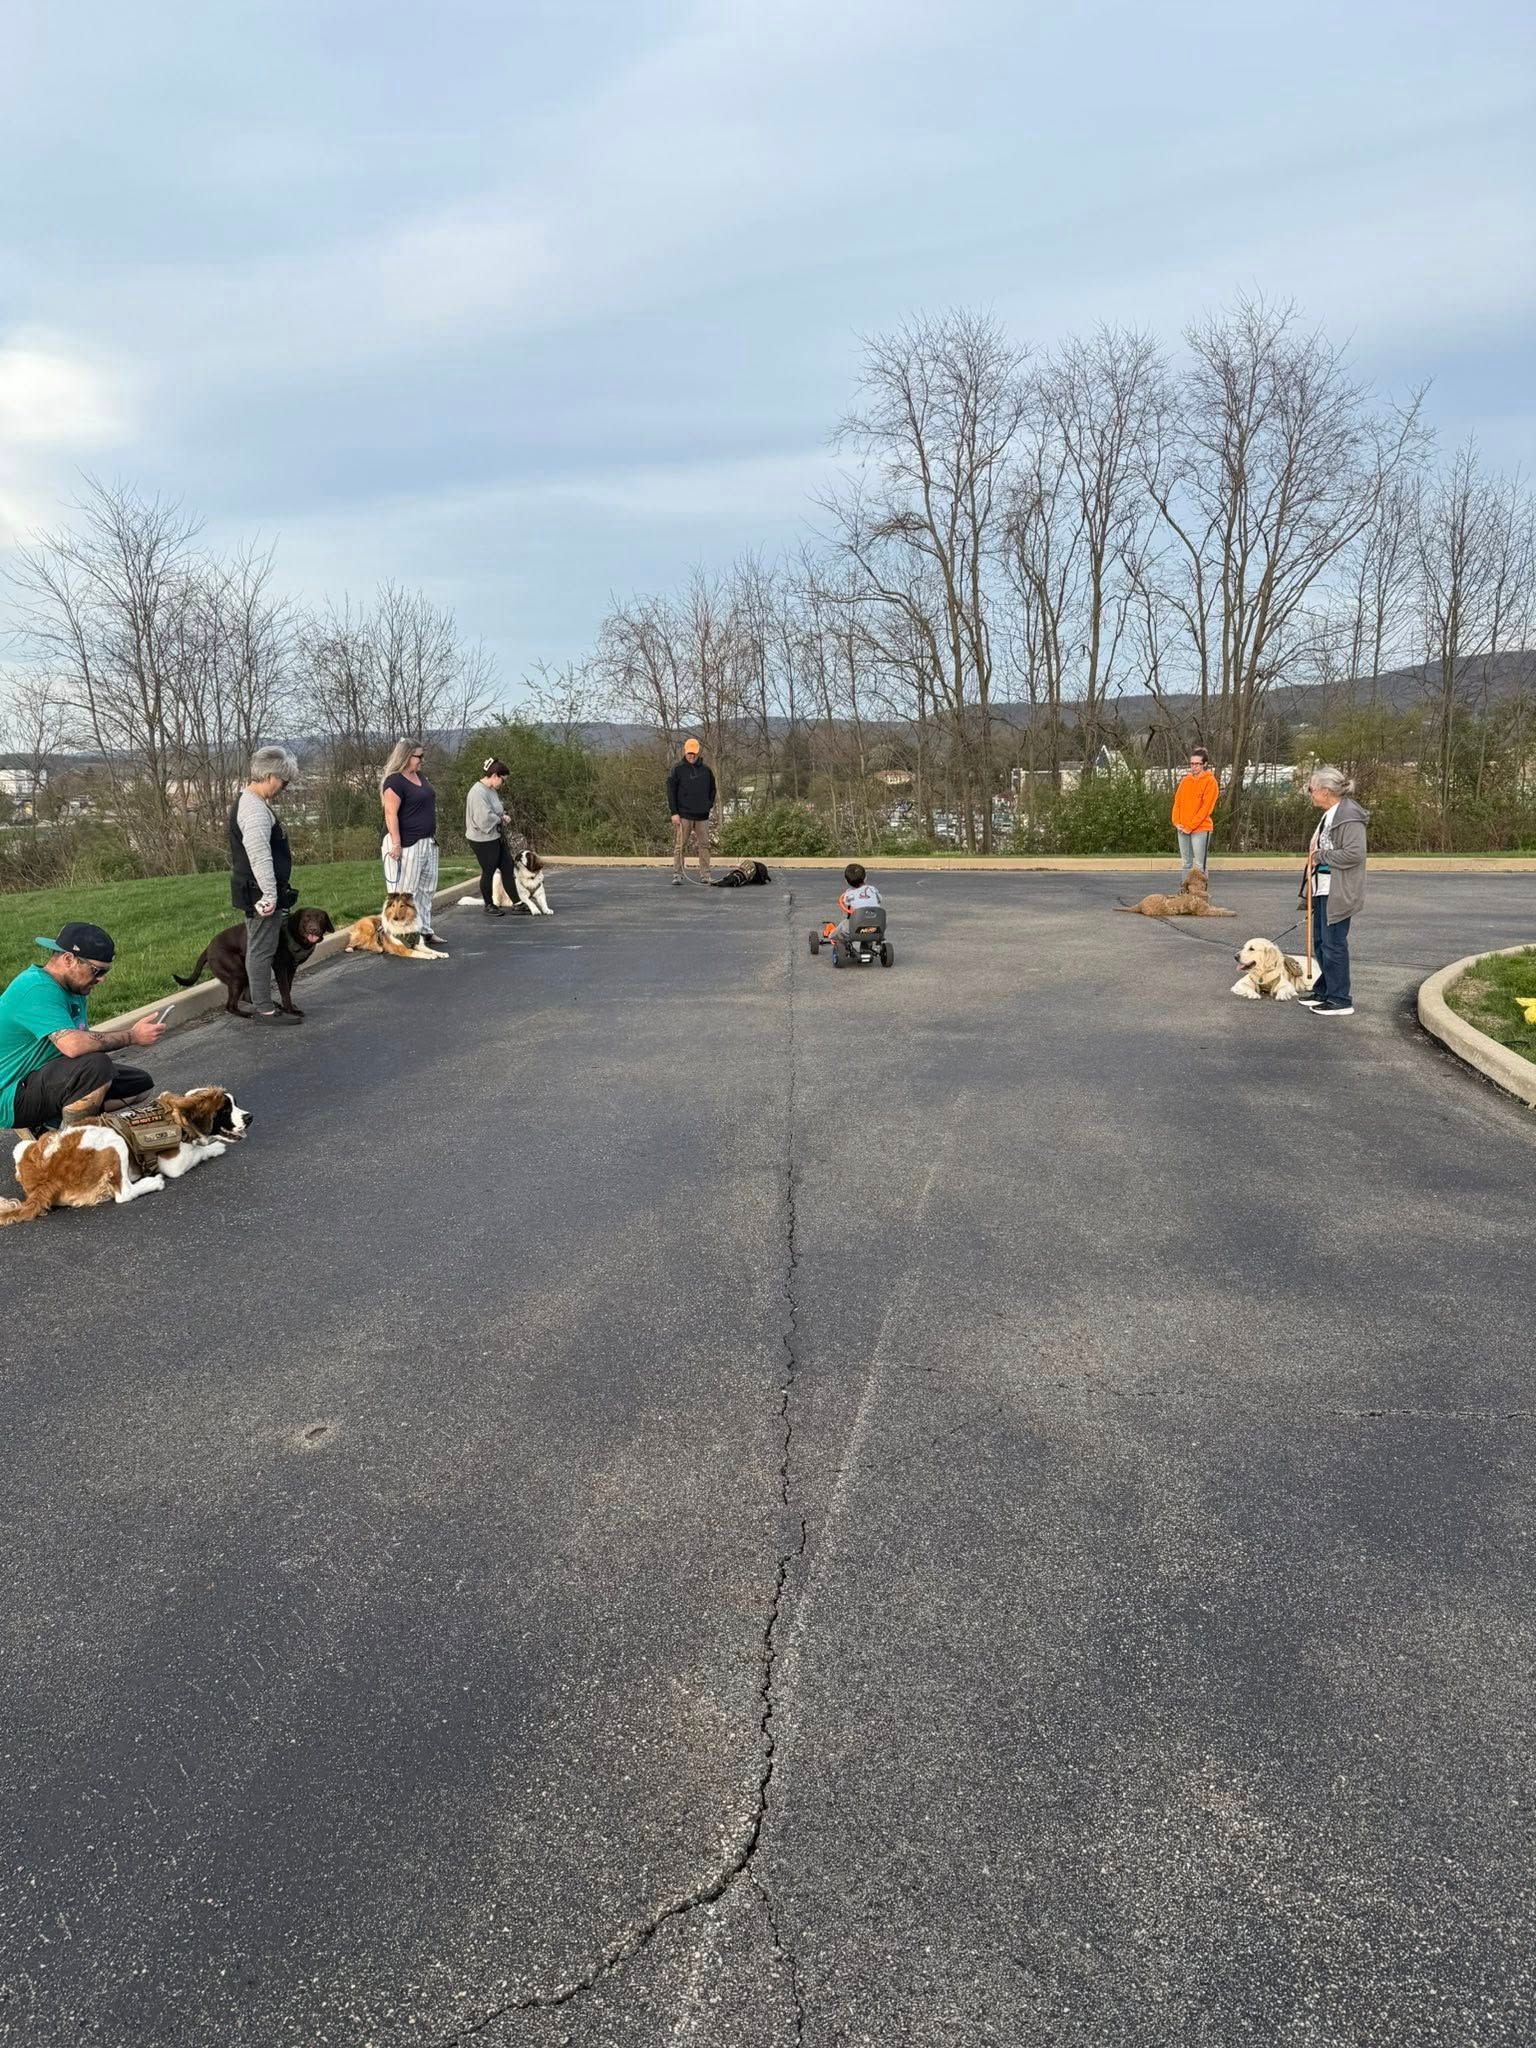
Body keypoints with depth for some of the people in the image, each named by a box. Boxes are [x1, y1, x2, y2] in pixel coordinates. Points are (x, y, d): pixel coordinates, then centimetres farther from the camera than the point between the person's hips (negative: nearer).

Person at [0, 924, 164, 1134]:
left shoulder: (72, 988, 8)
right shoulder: (38, 989, -24)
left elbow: (80, 1038, 6)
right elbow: (73, 1045, -36)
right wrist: (132, 1036, -26)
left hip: (49, 1079, 10)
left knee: (140, 1084, 10)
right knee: (96, 1065, -33)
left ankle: (50, 1125, 5)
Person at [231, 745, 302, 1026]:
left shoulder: (250, 802, 15)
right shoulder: (255, 809, -20)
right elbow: (260, 857, -26)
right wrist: (270, 895, -25)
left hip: (256, 893, 11)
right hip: (260, 892, -11)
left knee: (260, 948, 17)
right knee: (262, 950, -5)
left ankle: (261, 1002, 26)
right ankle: (264, 1010, 1)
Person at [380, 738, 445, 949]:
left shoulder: (420, 777, 14)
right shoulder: (394, 781, -13)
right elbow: (390, 814, -19)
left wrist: (433, 836, 20)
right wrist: (396, 843, -24)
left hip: (428, 843, 10)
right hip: (406, 844, -10)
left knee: (426, 890, 13)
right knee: (405, 892, -6)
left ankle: (425, 931, 21)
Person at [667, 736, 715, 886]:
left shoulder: (706, 769, 9)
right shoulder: (678, 768, 0)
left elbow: (712, 789, 20)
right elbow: (671, 791, -2)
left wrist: (709, 805, 9)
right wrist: (674, 812, -9)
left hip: (702, 816, 3)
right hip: (683, 815, -3)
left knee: (703, 845, 4)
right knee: (680, 846, -3)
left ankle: (705, 875, 9)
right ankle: (677, 875, -1)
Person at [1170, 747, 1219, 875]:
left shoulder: (1210, 782, -6)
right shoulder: (1185, 780, 12)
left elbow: (1206, 807, -12)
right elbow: (1177, 802, 11)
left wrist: (1191, 826, -15)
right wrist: (1177, 822, -4)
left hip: (1200, 829, -6)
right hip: (1182, 830, 6)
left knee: (1199, 865, -6)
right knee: (1186, 863, 9)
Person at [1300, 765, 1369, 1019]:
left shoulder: (1349, 816, -17)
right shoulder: (1329, 814, 14)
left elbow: (1355, 853, -25)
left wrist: (1320, 855, -16)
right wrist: (1315, 856, 8)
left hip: (1338, 892, -10)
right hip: (1323, 889, 10)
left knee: (1333, 944, -4)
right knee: (1320, 942, 17)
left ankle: (1340, 1000, 3)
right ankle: (1324, 990, 30)